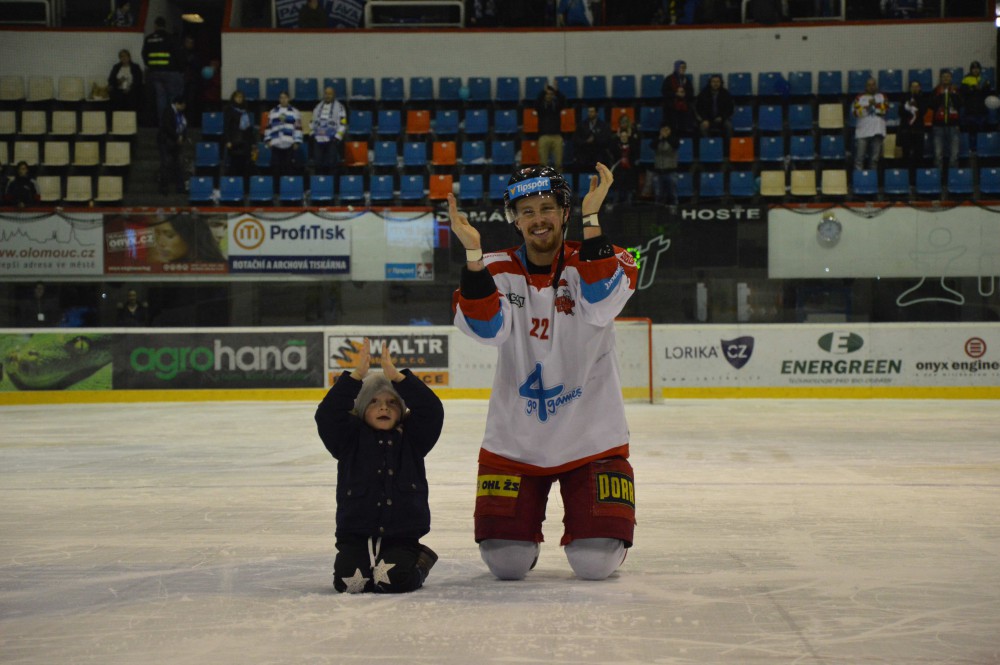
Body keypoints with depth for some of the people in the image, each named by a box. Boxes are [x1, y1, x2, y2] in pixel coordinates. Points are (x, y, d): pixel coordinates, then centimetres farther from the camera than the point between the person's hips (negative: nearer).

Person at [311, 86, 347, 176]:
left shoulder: (339, 107, 1)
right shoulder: (318, 107, 17)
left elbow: (343, 124, -4)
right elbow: (313, 122, 23)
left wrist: (337, 138, -11)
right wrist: (312, 134, 14)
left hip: (332, 141, -4)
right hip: (318, 140, 4)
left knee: (331, 164, -7)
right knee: (319, 165, 2)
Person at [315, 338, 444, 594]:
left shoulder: (411, 439, 5)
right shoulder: (351, 439, 4)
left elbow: (431, 411, -10)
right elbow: (327, 414, -12)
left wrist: (397, 376, -20)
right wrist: (357, 375, -22)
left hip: (402, 534, 0)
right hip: (356, 533, 0)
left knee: (393, 579, -24)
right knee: (349, 581, -21)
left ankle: (419, 562, 10)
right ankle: (362, 561, 13)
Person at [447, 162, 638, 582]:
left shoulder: (599, 261, -4)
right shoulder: (497, 271, 0)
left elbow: (600, 306, -26)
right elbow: (488, 330, -18)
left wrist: (591, 220, -30)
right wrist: (473, 253, -28)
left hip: (591, 438, -1)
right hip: (514, 441, 2)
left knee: (595, 563, -8)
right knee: (506, 563, -4)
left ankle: (594, 526, 28)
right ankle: (522, 530, 32)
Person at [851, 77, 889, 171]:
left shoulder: (882, 96, 14)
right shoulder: (860, 97, 11)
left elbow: (886, 108, -2)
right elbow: (855, 111, -2)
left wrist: (876, 104, -14)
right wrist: (867, 107, -10)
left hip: (877, 130, 1)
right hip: (863, 130, -1)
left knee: (875, 157, 1)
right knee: (859, 157, -10)